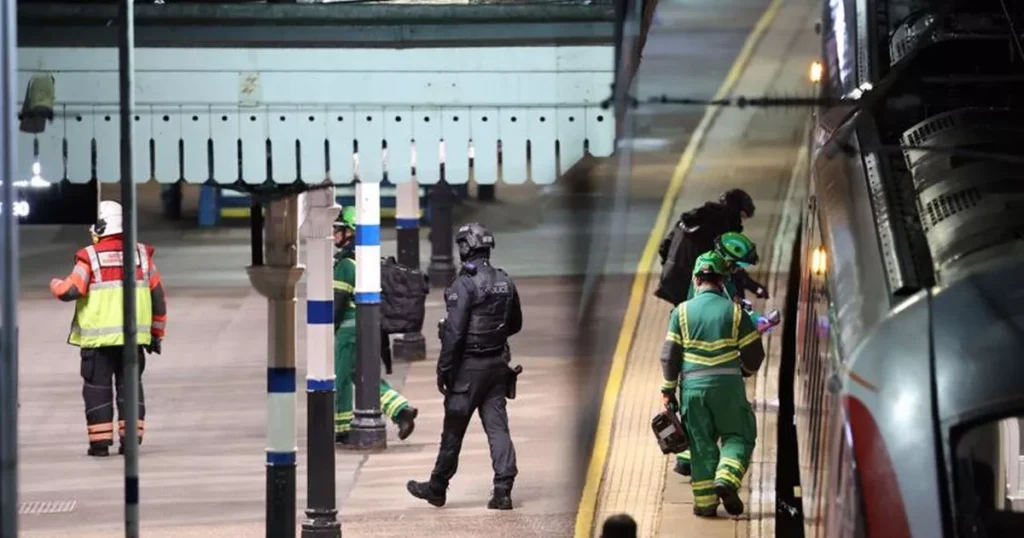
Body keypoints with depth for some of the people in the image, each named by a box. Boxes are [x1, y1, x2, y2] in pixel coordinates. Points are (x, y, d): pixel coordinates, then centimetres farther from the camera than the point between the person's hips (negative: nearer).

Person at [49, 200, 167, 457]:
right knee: (130, 386, 11)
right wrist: (156, 333, 17)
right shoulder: (141, 255, 6)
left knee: (97, 387, 5)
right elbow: (158, 297, 8)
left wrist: (55, 284, 10)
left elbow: (71, 291, -13)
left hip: (98, 337, -3)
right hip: (133, 336, 3)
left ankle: (100, 441, 2)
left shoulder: (90, 257, -7)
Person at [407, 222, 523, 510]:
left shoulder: (465, 284, -16)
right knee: (497, 426, 5)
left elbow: (454, 332, -19)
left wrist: (444, 368, -14)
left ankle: (437, 487, 19)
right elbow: (515, 324, 17)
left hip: (469, 366, -6)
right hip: (498, 363, 6)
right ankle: (503, 489, -3)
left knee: (453, 430, 6)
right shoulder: (505, 282, 6)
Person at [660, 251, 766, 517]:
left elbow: (669, 355, 1)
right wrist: (744, 371, 24)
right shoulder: (734, 311, -1)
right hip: (728, 385, -1)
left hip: (693, 386, 1)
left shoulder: (682, 312, 2)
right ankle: (726, 480, -11)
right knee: (738, 436, 12)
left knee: (701, 443, 9)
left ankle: (705, 501, 8)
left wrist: (668, 389, 10)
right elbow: (754, 354, 3)